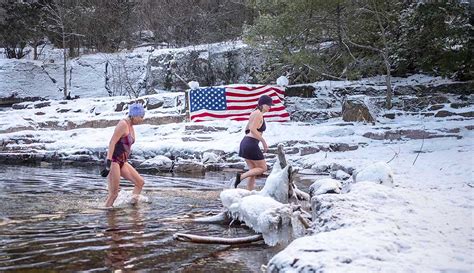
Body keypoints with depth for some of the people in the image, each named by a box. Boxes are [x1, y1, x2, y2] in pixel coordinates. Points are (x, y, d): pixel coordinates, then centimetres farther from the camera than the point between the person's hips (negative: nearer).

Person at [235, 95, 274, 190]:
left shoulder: (254, 113, 18)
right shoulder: (259, 114, -11)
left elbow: (247, 129, 24)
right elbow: (253, 129, -21)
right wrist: (264, 142, -17)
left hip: (245, 143, 10)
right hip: (251, 144, -10)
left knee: (253, 171, 11)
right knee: (263, 168, 2)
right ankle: (241, 176, -9)